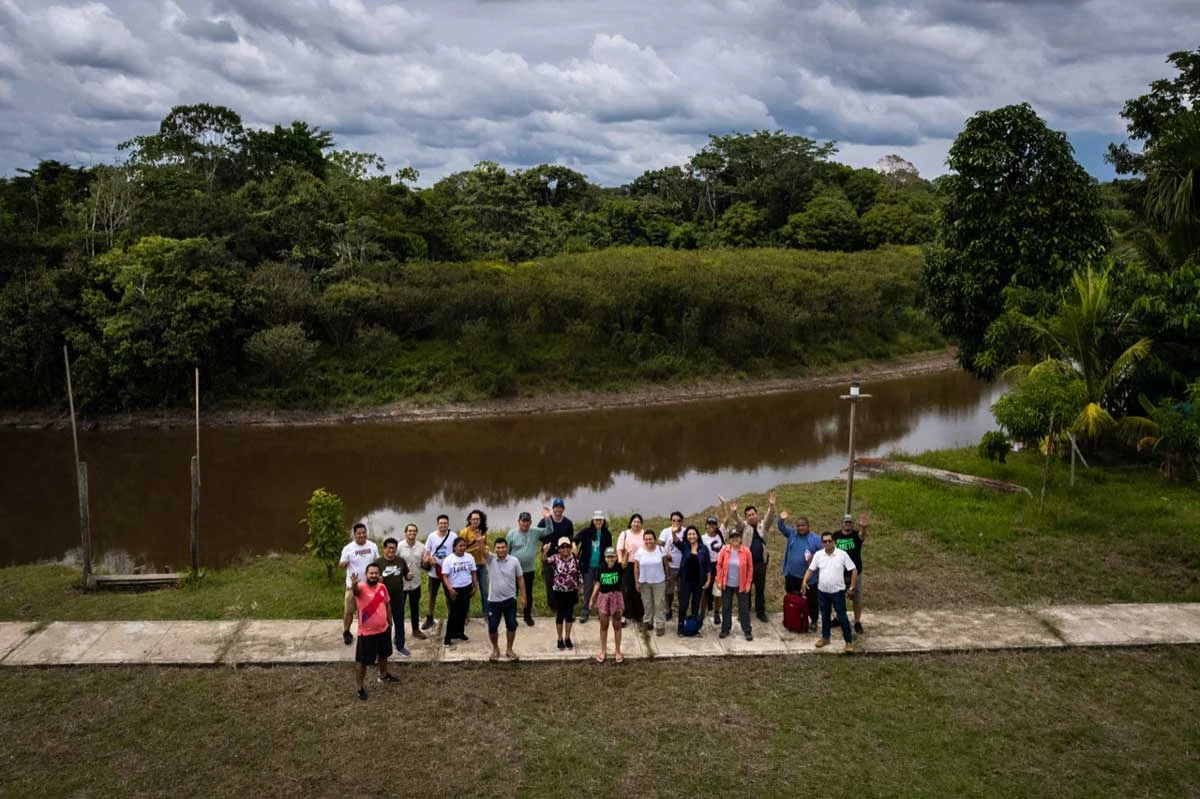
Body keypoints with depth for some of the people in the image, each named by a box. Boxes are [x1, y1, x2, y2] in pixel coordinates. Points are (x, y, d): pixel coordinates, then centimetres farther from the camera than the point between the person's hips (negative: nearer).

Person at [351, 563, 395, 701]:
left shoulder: (382, 587, -3)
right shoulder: (361, 588, -22)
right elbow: (355, 591, -48)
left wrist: (389, 620, 17)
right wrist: (353, 584, -70)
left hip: (383, 629, 6)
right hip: (366, 632, -6)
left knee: (383, 654, 27)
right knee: (362, 661, 5)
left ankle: (383, 676, 51)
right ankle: (360, 688, 20)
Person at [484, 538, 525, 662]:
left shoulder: (514, 561, -6)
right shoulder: (491, 559, -7)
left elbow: (520, 579, 1)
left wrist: (522, 596, 0)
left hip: (510, 599, 0)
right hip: (493, 600, 0)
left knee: (511, 626, 7)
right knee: (492, 627, 6)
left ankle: (509, 649, 27)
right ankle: (495, 649, 28)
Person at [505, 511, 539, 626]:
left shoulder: (534, 532, -2)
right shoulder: (512, 533, -8)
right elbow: (506, 551, -3)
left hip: (529, 570, 2)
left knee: (528, 594, 14)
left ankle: (528, 616, 30)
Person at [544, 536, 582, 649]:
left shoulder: (575, 558, -3)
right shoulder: (555, 558, -11)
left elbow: (578, 574, 4)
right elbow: (545, 564, -27)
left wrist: (580, 589, 7)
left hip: (572, 592, 3)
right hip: (559, 592, -2)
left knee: (570, 615, 12)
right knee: (559, 615, 9)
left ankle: (567, 638, 28)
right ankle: (560, 639, 23)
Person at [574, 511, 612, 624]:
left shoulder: (607, 534, 1)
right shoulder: (586, 532, -3)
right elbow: (575, 540, -13)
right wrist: (574, 545, -35)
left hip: (601, 566, 1)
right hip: (588, 565, -1)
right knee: (587, 588, 4)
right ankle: (585, 612, 10)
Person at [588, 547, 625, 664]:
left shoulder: (619, 567, -9)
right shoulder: (601, 567, -3)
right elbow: (598, 583, 6)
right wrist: (592, 598, 5)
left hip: (616, 596, -2)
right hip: (603, 597, 2)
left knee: (616, 625, 8)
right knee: (603, 625, 10)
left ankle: (617, 651, 22)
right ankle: (603, 651, 24)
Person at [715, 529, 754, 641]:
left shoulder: (746, 551, -10)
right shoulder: (725, 550, -7)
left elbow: (750, 568, -2)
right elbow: (719, 566, 1)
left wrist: (748, 583, -4)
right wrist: (719, 581, -3)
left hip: (741, 585, -1)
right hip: (727, 585, 1)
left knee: (744, 608, 6)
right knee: (726, 608, 12)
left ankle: (747, 631, 16)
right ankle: (725, 630, 25)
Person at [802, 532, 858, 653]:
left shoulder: (842, 554, -11)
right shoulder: (818, 555, -3)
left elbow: (854, 570, -6)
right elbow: (810, 569, 1)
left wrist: (852, 587, -8)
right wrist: (804, 581, -15)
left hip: (838, 592, -3)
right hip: (822, 592, 3)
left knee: (842, 617, 2)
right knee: (825, 616, 16)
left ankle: (849, 641, 13)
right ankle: (825, 638, 31)